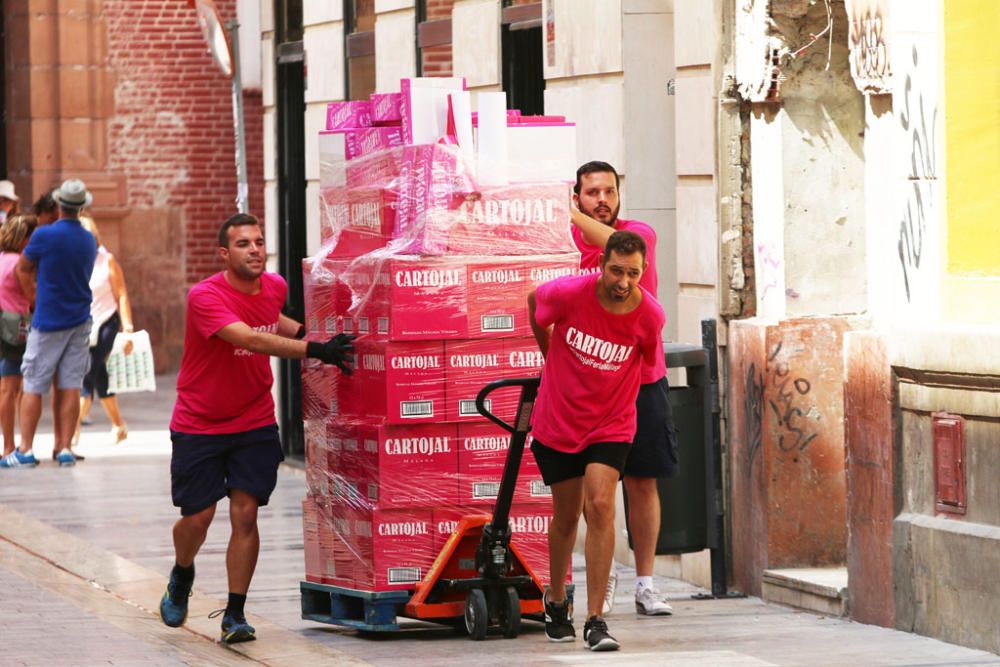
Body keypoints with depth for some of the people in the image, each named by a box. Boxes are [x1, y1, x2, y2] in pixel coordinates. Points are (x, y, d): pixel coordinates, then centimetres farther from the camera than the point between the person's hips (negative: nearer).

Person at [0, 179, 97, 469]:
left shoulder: (44, 235, -13)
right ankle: (65, 448, 1)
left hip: (48, 321, -4)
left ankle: (25, 450, -1)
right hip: (80, 320, 4)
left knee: (33, 387, 1)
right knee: (70, 387, 4)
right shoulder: (90, 241, 5)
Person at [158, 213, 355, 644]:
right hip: (198, 426, -3)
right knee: (197, 517, 3)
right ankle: (182, 575, 36)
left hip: (254, 423, 3)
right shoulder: (205, 296, -22)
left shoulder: (275, 287, -2)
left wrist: (304, 331, 4)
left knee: (245, 514, -6)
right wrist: (313, 349, -46)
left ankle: (235, 614, 2)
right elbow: (248, 338, -37)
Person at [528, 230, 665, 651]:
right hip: (557, 420, 0)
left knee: (600, 506, -18)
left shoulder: (649, 315, -16)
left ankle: (595, 619, -15)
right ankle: (556, 601, 38)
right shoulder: (568, 293, -20)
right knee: (566, 515, 11)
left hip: (610, 424, 0)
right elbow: (534, 301, 5)